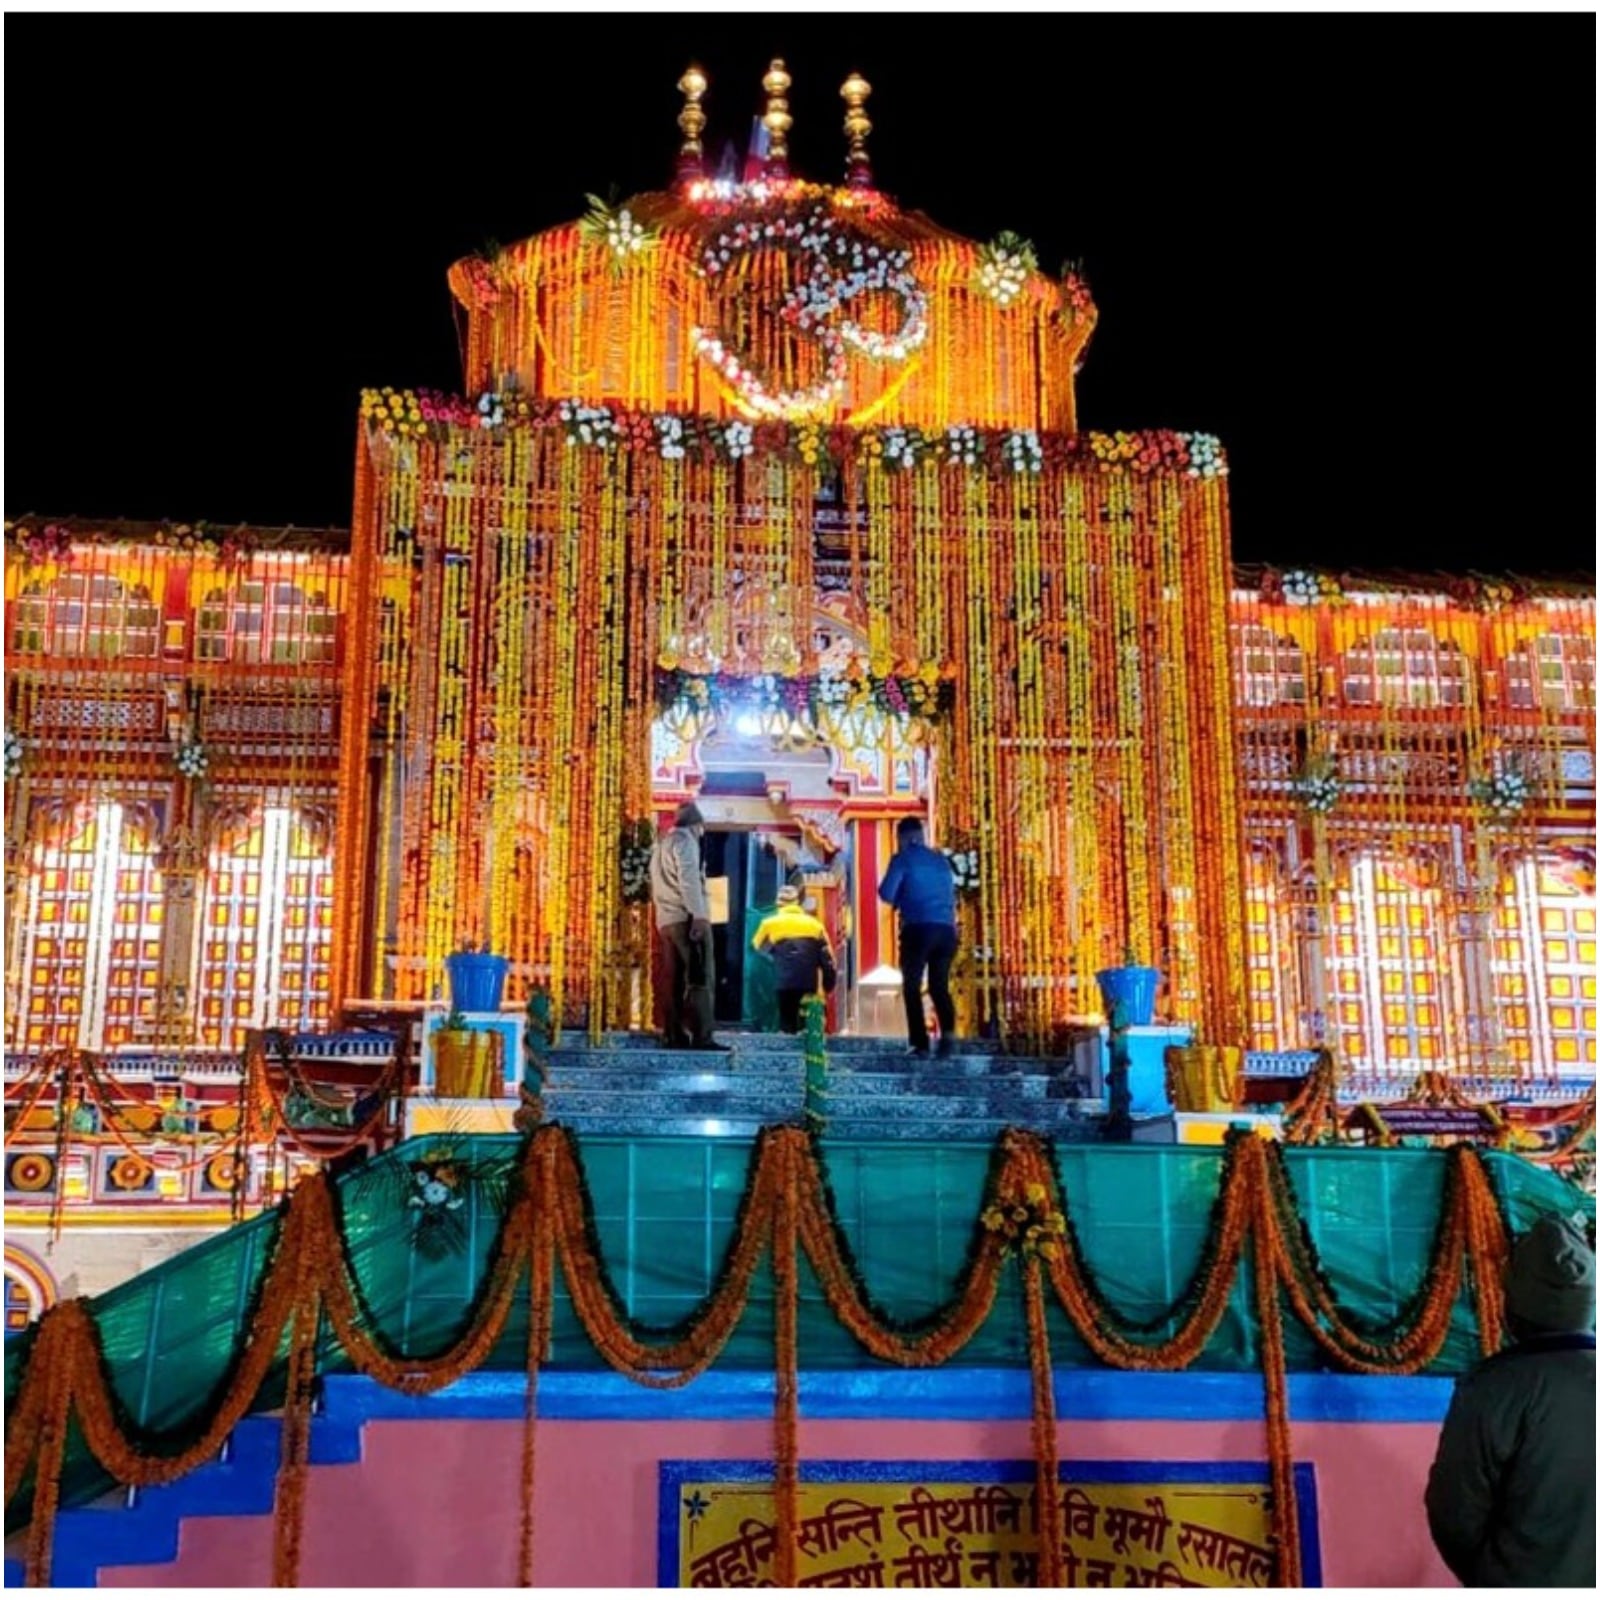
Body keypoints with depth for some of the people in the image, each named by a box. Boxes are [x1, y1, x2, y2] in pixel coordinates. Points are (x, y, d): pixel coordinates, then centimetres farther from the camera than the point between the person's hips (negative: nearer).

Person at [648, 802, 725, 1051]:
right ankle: (701, 1037, -16)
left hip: (666, 920, 9)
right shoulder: (685, 840, -2)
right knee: (700, 978, -10)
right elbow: (688, 878, -15)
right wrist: (699, 915, -20)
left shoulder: (661, 844, 25)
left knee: (675, 979, 6)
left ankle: (676, 1036, 3)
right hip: (687, 918, -9)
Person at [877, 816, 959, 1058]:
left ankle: (920, 1044, -4)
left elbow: (886, 894, -3)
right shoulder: (940, 859, 18)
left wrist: (901, 900, 17)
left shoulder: (903, 858, 2)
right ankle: (948, 1034, -10)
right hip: (946, 928, 5)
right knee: (939, 985, 13)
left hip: (918, 928, -5)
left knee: (912, 986, 6)